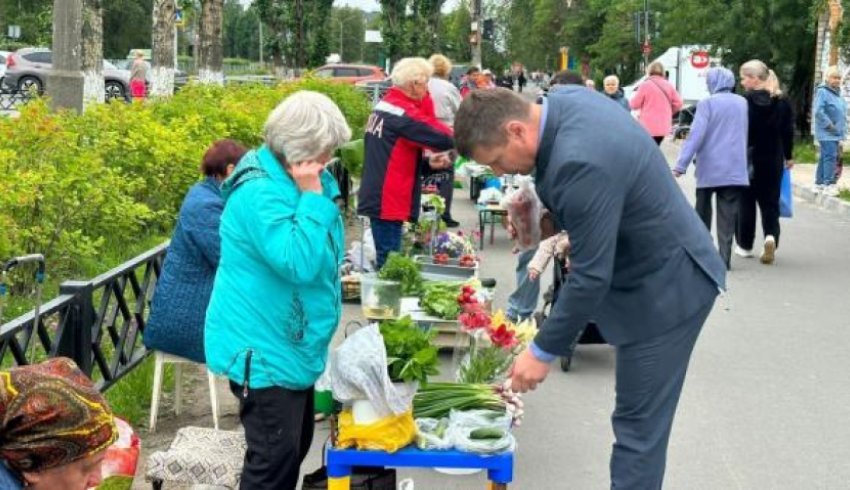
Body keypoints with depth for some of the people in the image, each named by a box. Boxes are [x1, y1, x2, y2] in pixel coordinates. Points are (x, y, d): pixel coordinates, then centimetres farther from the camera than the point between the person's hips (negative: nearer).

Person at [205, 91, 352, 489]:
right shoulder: (261, 193, -24)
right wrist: (312, 196, -29)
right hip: (264, 350, -10)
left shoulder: (290, 181, 8)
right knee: (274, 457, -6)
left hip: (290, 346, 11)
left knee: (295, 446, 19)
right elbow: (299, 263, -33)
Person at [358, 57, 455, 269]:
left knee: (385, 257, 16)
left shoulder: (386, 105, 11)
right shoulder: (403, 112, -17)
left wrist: (428, 162, 7)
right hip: (388, 200, -10)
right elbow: (444, 139, -21)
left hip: (378, 197, 10)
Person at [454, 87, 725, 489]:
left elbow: (590, 277, -28)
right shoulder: (566, 100, -5)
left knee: (638, 425, -1)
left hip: (665, 287, -10)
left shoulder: (582, 165, -34)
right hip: (658, 271, 10)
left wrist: (543, 351, -18)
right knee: (638, 419, 19)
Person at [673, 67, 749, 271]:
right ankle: (724, 257, -5)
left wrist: (681, 165, -18)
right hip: (735, 169, 3)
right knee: (727, 216, 1)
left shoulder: (707, 103, -8)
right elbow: (745, 135, 16)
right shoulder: (742, 103, 6)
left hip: (709, 168, -3)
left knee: (703, 212, 14)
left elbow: (696, 135, -16)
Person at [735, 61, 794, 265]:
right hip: (773, 160, 3)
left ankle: (745, 245, 17)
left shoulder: (745, 102, -14)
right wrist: (788, 156, 16)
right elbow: (788, 131, 5)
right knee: (770, 201, 10)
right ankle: (771, 236, -14)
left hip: (747, 158, -3)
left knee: (746, 202, 10)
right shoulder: (782, 102, 1)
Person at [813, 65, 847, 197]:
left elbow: (841, 112, 23)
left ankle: (819, 183, 17)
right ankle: (829, 185, -14)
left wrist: (842, 129, 13)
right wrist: (830, 126, -19)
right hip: (827, 133, -9)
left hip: (836, 133, 9)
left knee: (825, 157, 12)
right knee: (830, 157, -13)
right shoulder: (822, 92, -12)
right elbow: (818, 112, -21)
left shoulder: (837, 93, 15)